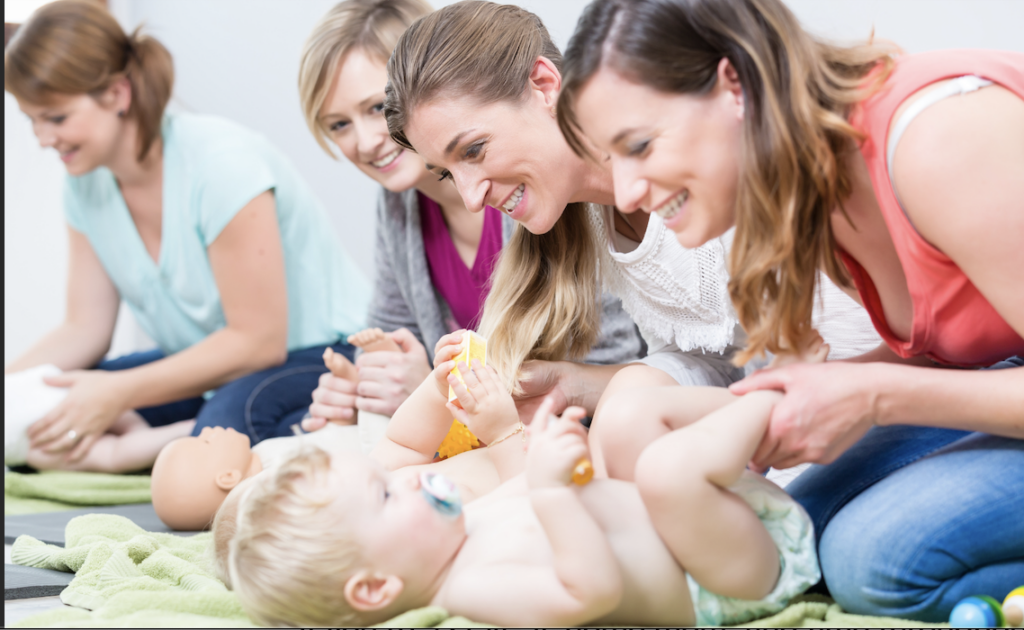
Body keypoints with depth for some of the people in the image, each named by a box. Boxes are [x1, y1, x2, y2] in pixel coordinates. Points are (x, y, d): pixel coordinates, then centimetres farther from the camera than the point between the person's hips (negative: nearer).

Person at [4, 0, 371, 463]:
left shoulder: (221, 163, -22)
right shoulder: (86, 183, 1)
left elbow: (258, 341, -23)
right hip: (209, 364, 7)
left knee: (228, 422, -40)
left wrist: (120, 393, -30)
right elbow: (85, 329, 2)